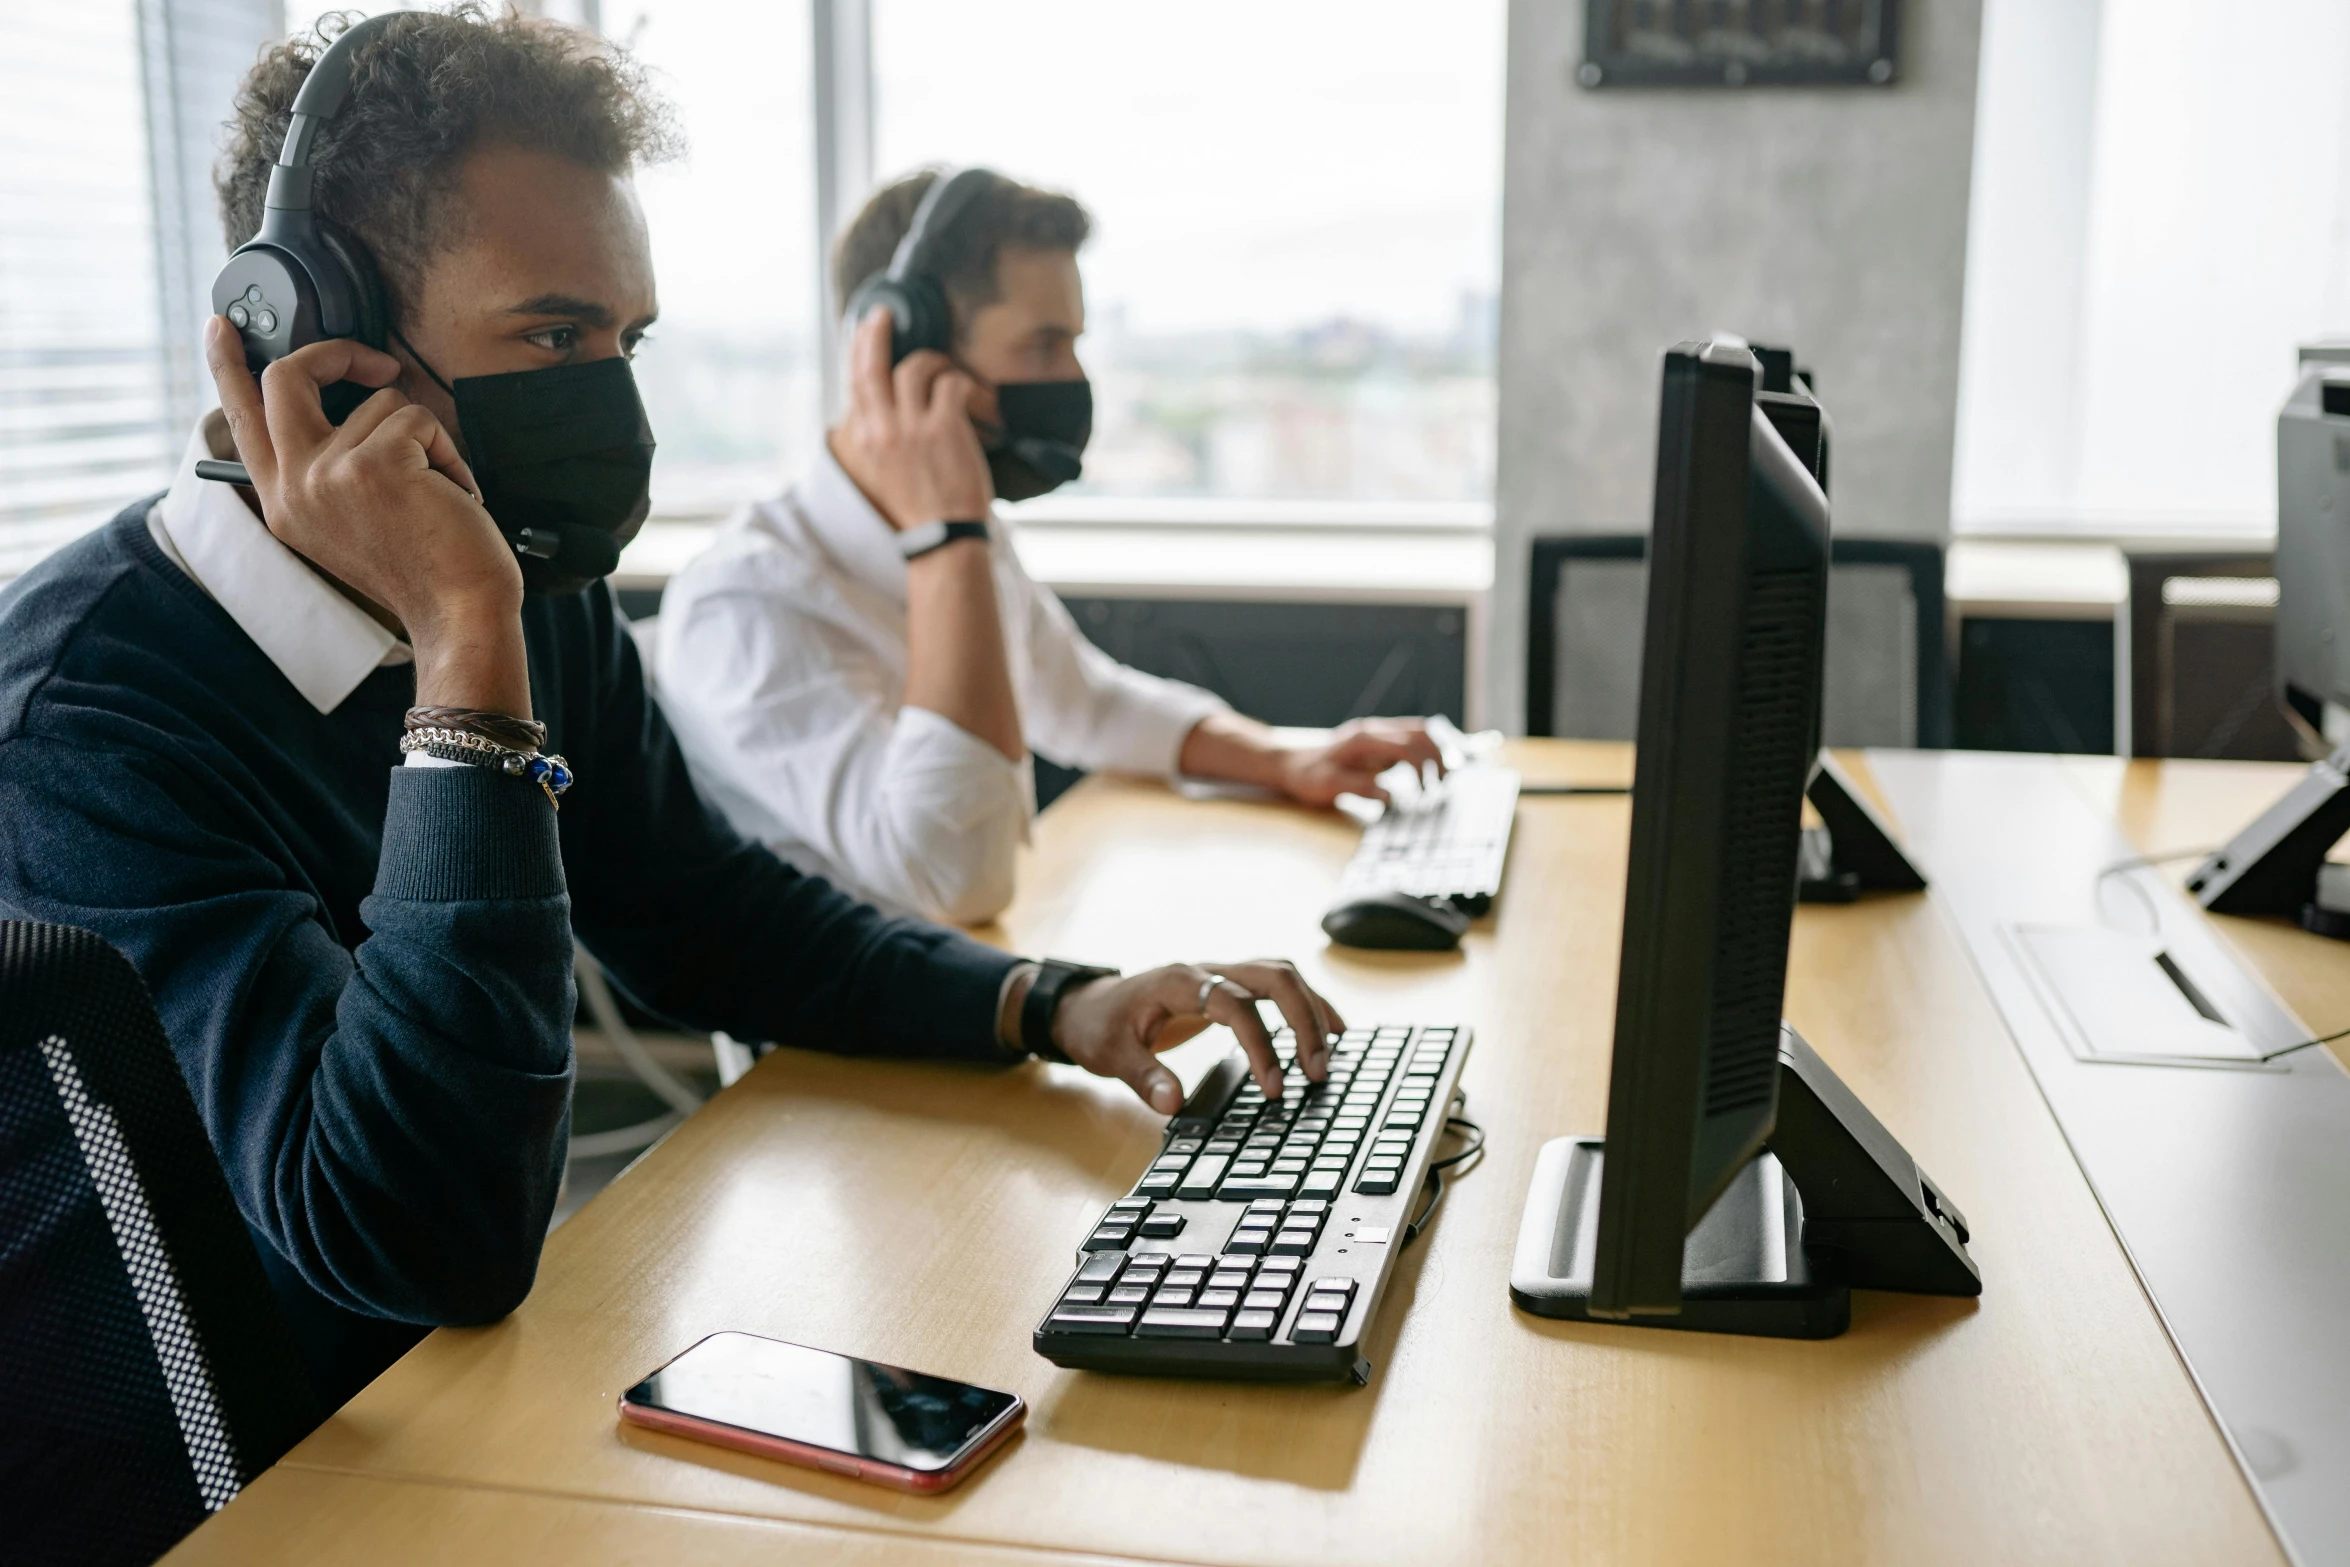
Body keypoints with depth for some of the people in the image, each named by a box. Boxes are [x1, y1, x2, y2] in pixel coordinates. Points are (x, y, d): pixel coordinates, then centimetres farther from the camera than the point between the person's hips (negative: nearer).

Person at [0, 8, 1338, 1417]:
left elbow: (702, 916, 12)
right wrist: (466, 655, -34)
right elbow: (434, 1242, -32)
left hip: (489, 1351, 6)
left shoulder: (544, 602, -1)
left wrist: (1053, 1008, -3)